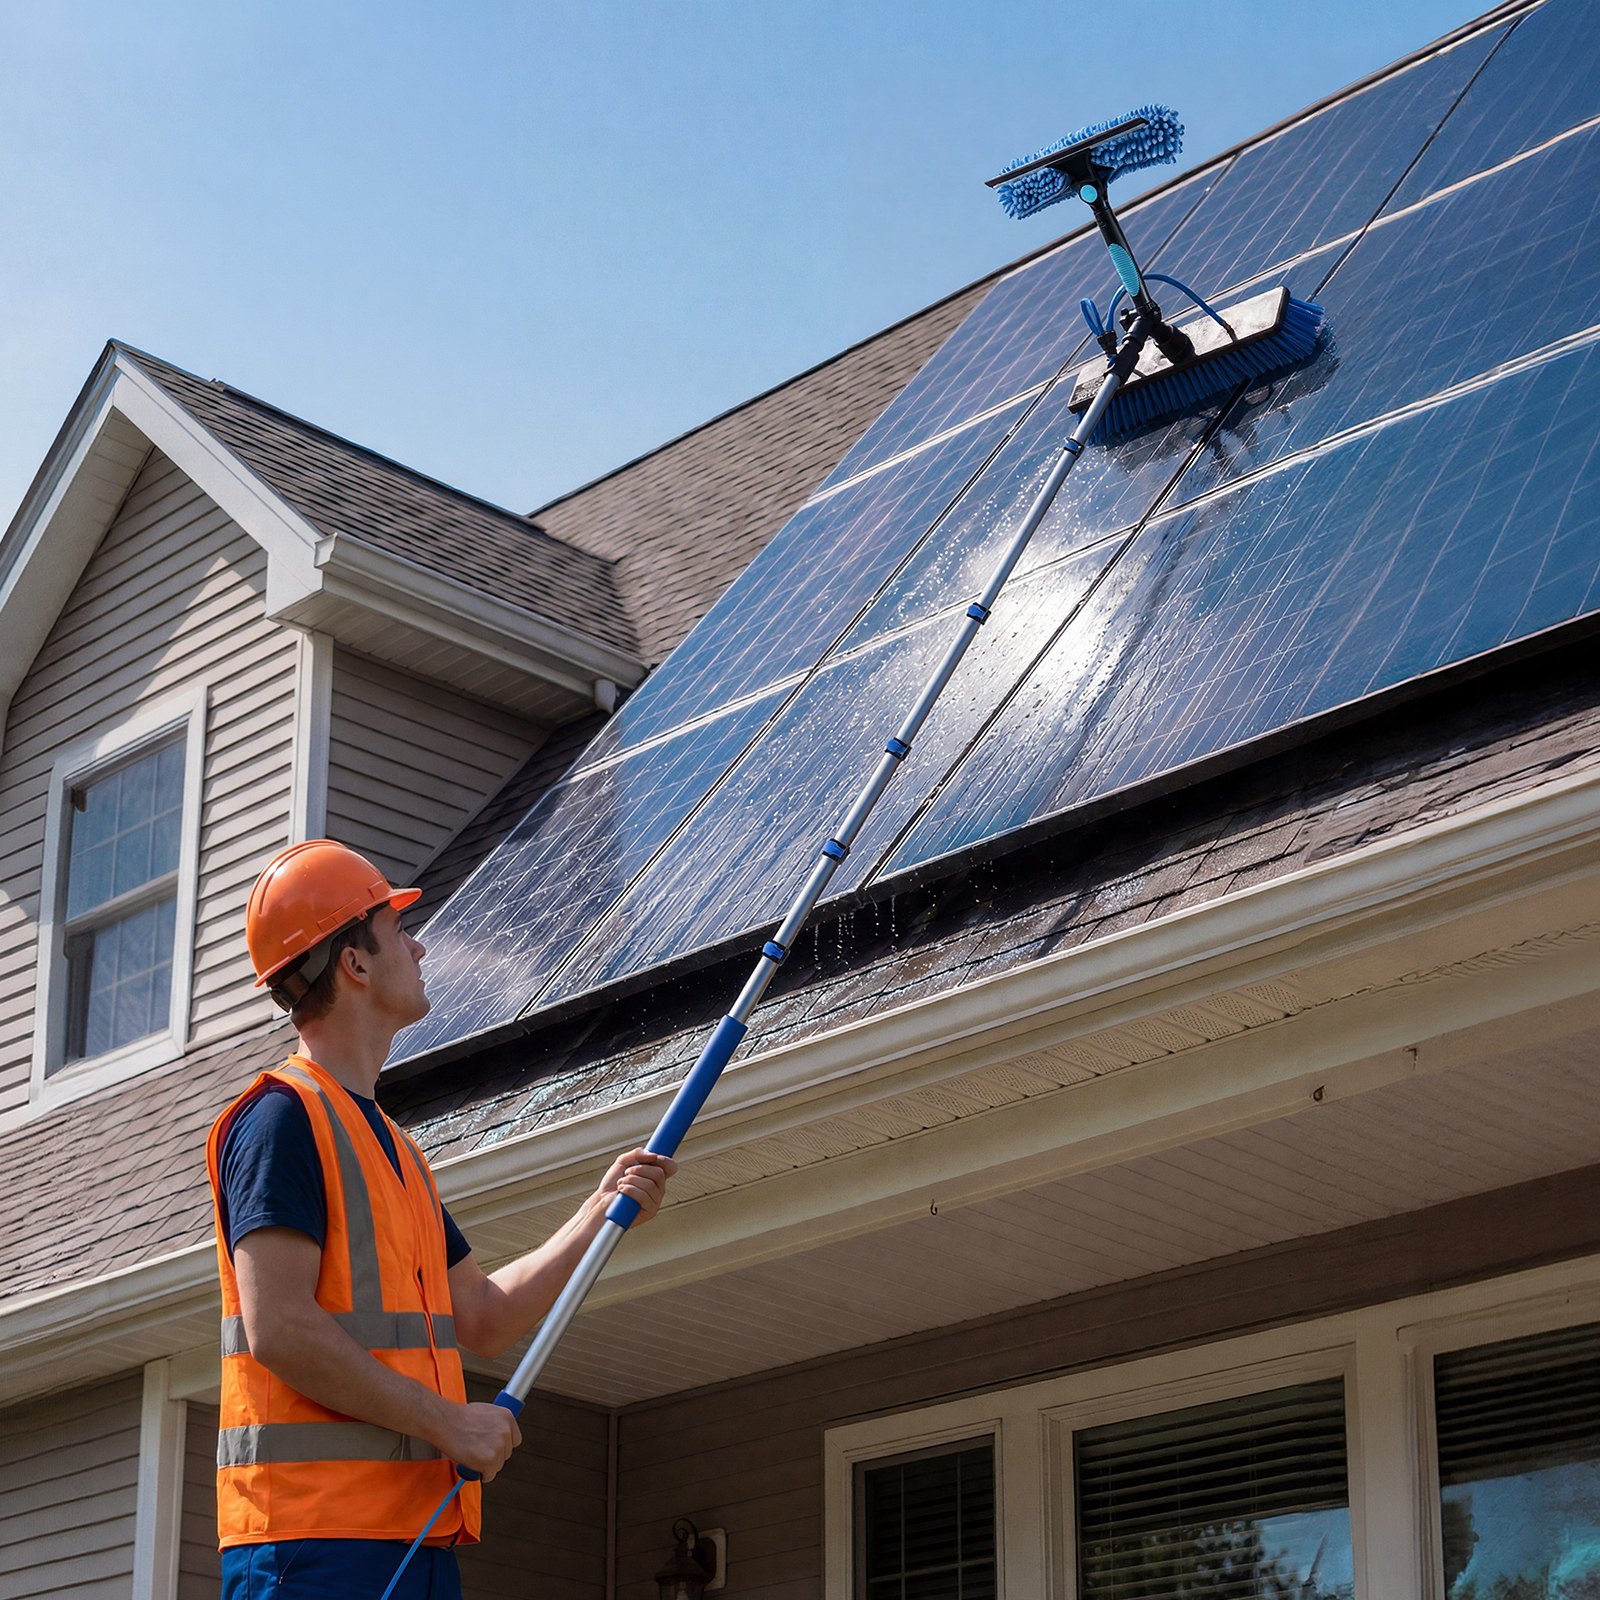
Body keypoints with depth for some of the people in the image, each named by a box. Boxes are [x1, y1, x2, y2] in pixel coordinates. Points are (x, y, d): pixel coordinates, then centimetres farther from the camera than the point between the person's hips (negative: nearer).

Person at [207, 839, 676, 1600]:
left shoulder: (395, 1147, 22)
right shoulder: (282, 1117, -8)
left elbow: (484, 1317, 24)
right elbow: (279, 1329, -17)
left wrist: (602, 1209, 16)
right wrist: (449, 1422, -14)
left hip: (415, 1532, 9)